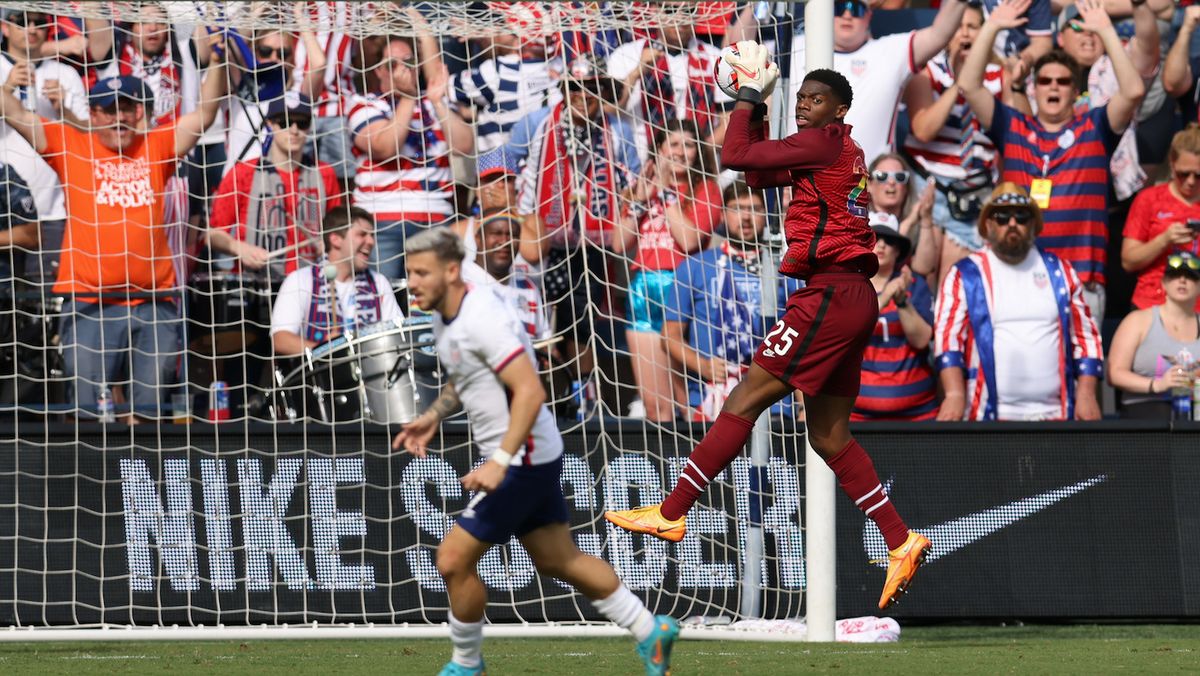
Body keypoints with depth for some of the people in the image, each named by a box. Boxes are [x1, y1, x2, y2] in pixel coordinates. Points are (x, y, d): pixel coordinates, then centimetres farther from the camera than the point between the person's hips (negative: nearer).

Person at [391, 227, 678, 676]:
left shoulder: (482, 320, -25)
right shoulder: (445, 318, 6)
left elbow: (530, 391, -30)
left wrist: (501, 461, -36)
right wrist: (434, 416, 10)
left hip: (523, 460, -10)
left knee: (453, 560, -7)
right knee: (557, 560, 18)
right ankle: (650, 633, 27)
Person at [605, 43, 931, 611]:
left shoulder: (825, 142, -9)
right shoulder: (843, 152, 19)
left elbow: (734, 156, -8)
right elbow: (759, 175, 26)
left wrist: (749, 92, 4)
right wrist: (757, 105, 20)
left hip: (830, 297, -10)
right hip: (852, 299, 10)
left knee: (745, 401, -6)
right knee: (828, 434, 11)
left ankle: (671, 514, -4)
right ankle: (901, 542, 7)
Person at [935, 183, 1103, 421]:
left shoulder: (1060, 272, 15)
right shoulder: (964, 276, 7)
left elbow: (1085, 337, 14)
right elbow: (948, 339, -1)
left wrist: (1086, 395, 3)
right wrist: (955, 394, -16)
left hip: (1055, 413, 2)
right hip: (989, 415, -2)